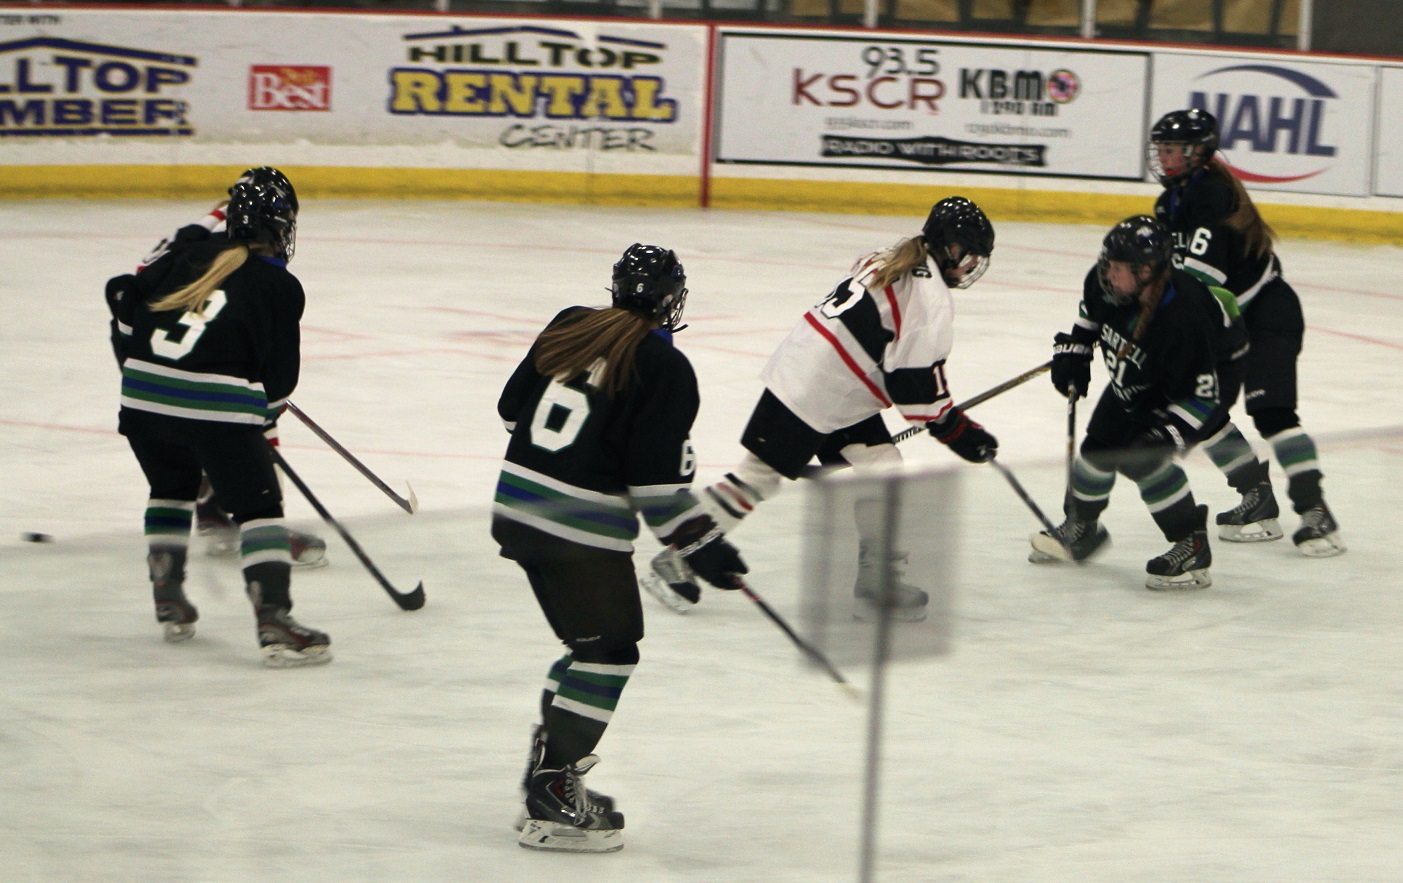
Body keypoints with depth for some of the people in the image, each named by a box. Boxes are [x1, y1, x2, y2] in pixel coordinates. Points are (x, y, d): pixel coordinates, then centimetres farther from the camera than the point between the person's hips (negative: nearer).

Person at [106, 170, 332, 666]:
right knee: (258, 507, 1)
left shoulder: (190, 253, 16)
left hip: (142, 396, 5)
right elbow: (279, 375, 4)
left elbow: (124, 298, 17)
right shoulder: (280, 287, 4)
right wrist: (263, 419, 23)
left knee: (171, 490, 29)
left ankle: (169, 606, 30)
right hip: (217, 406, -5)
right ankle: (274, 623, -11)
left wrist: (137, 368, 29)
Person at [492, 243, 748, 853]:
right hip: (582, 526, -8)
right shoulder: (664, 368, -11)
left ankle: (550, 762, 27)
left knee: (591, 639, 22)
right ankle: (552, 801, -7)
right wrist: (703, 548, -7)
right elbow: (660, 480, -15)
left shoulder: (570, 326, 9)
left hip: (516, 505, 8)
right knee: (609, 651, -2)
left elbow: (513, 405, 18)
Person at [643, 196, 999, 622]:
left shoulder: (892, 262, 13)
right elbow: (915, 384, -18)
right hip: (813, 392, -10)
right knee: (760, 475, -4)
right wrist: (958, 431, -8)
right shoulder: (931, 297, -16)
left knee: (882, 470, 7)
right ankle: (675, 559, 3)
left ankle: (878, 579, 7)